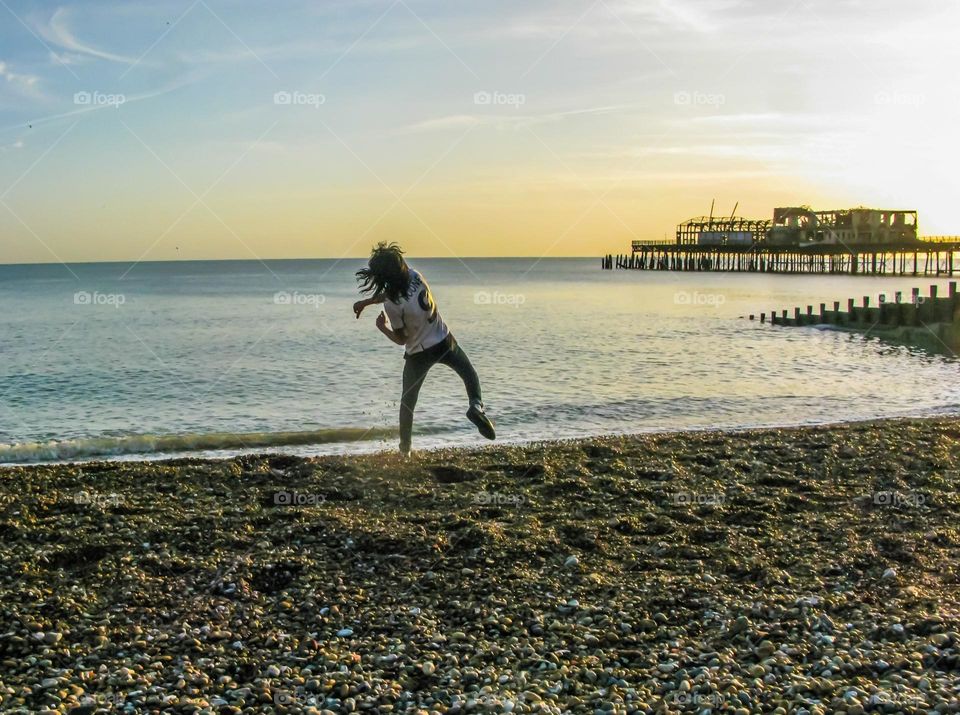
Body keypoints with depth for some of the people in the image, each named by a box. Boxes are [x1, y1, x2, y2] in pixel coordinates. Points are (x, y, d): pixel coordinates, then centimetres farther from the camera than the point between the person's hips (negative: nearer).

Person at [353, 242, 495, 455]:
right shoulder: (414, 276, -13)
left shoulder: (392, 305, -28)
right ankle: (476, 405, -5)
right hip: (444, 342, 4)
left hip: (418, 354, -4)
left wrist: (382, 327, 1)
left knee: (408, 402, 14)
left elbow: (400, 339, -14)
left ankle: (405, 450, 19)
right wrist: (365, 302, 14)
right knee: (469, 373, 24)